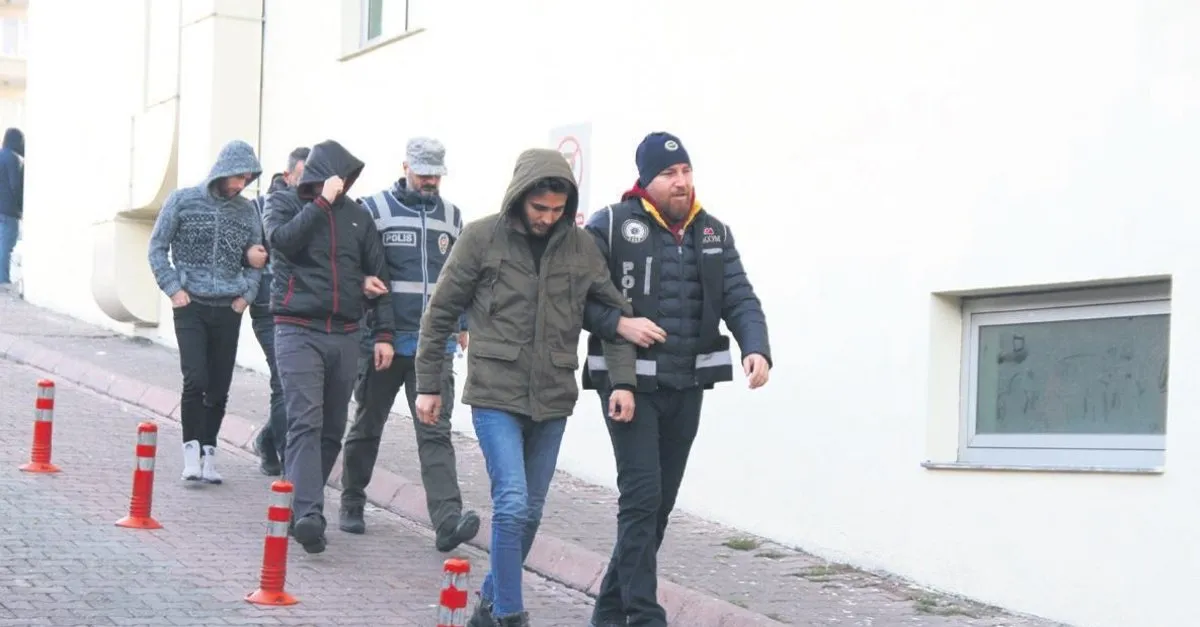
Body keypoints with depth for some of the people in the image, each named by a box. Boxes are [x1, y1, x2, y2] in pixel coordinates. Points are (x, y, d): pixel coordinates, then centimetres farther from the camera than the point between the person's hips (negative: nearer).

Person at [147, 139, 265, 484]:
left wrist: (246, 294, 3)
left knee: (219, 387, 4)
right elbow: (158, 246, 3)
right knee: (196, 379, -15)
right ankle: (191, 449, -3)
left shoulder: (247, 211, 7)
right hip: (191, 305, -3)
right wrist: (173, 288, -5)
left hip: (228, 310, 3)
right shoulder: (183, 200, -1)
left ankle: (208, 452, 15)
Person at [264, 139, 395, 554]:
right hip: (298, 330, -4)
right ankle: (307, 513, -25)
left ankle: (300, 505, 19)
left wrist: (383, 333, 7)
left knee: (332, 429, 7)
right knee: (306, 423, -17)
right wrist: (323, 201, -14)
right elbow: (283, 240, -17)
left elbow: (378, 275, 14)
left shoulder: (357, 215, 12)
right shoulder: (284, 203, 4)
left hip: (345, 334, 5)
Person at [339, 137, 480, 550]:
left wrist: (461, 323, 20)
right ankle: (352, 505, 28)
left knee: (436, 432, -8)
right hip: (384, 340, -2)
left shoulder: (451, 217, 13)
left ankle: (447, 519, -19)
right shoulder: (375, 209, 0)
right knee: (367, 427, 11)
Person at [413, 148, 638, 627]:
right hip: (495, 395, -4)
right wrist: (428, 385, 3)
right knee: (512, 504, -14)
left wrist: (623, 380, -1)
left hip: (552, 400, 4)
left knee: (530, 511, 11)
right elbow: (440, 313, 2)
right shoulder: (482, 238, -5)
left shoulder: (581, 247, 3)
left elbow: (616, 313, 10)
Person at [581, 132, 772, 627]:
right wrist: (618, 323, -22)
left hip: (687, 386, 6)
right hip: (631, 382, -6)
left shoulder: (713, 233, 10)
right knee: (642, 496, -12)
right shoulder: (610, 227, -5)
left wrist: (756, 348, -15)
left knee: (660, 502, 11)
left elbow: (739, 299, 3)